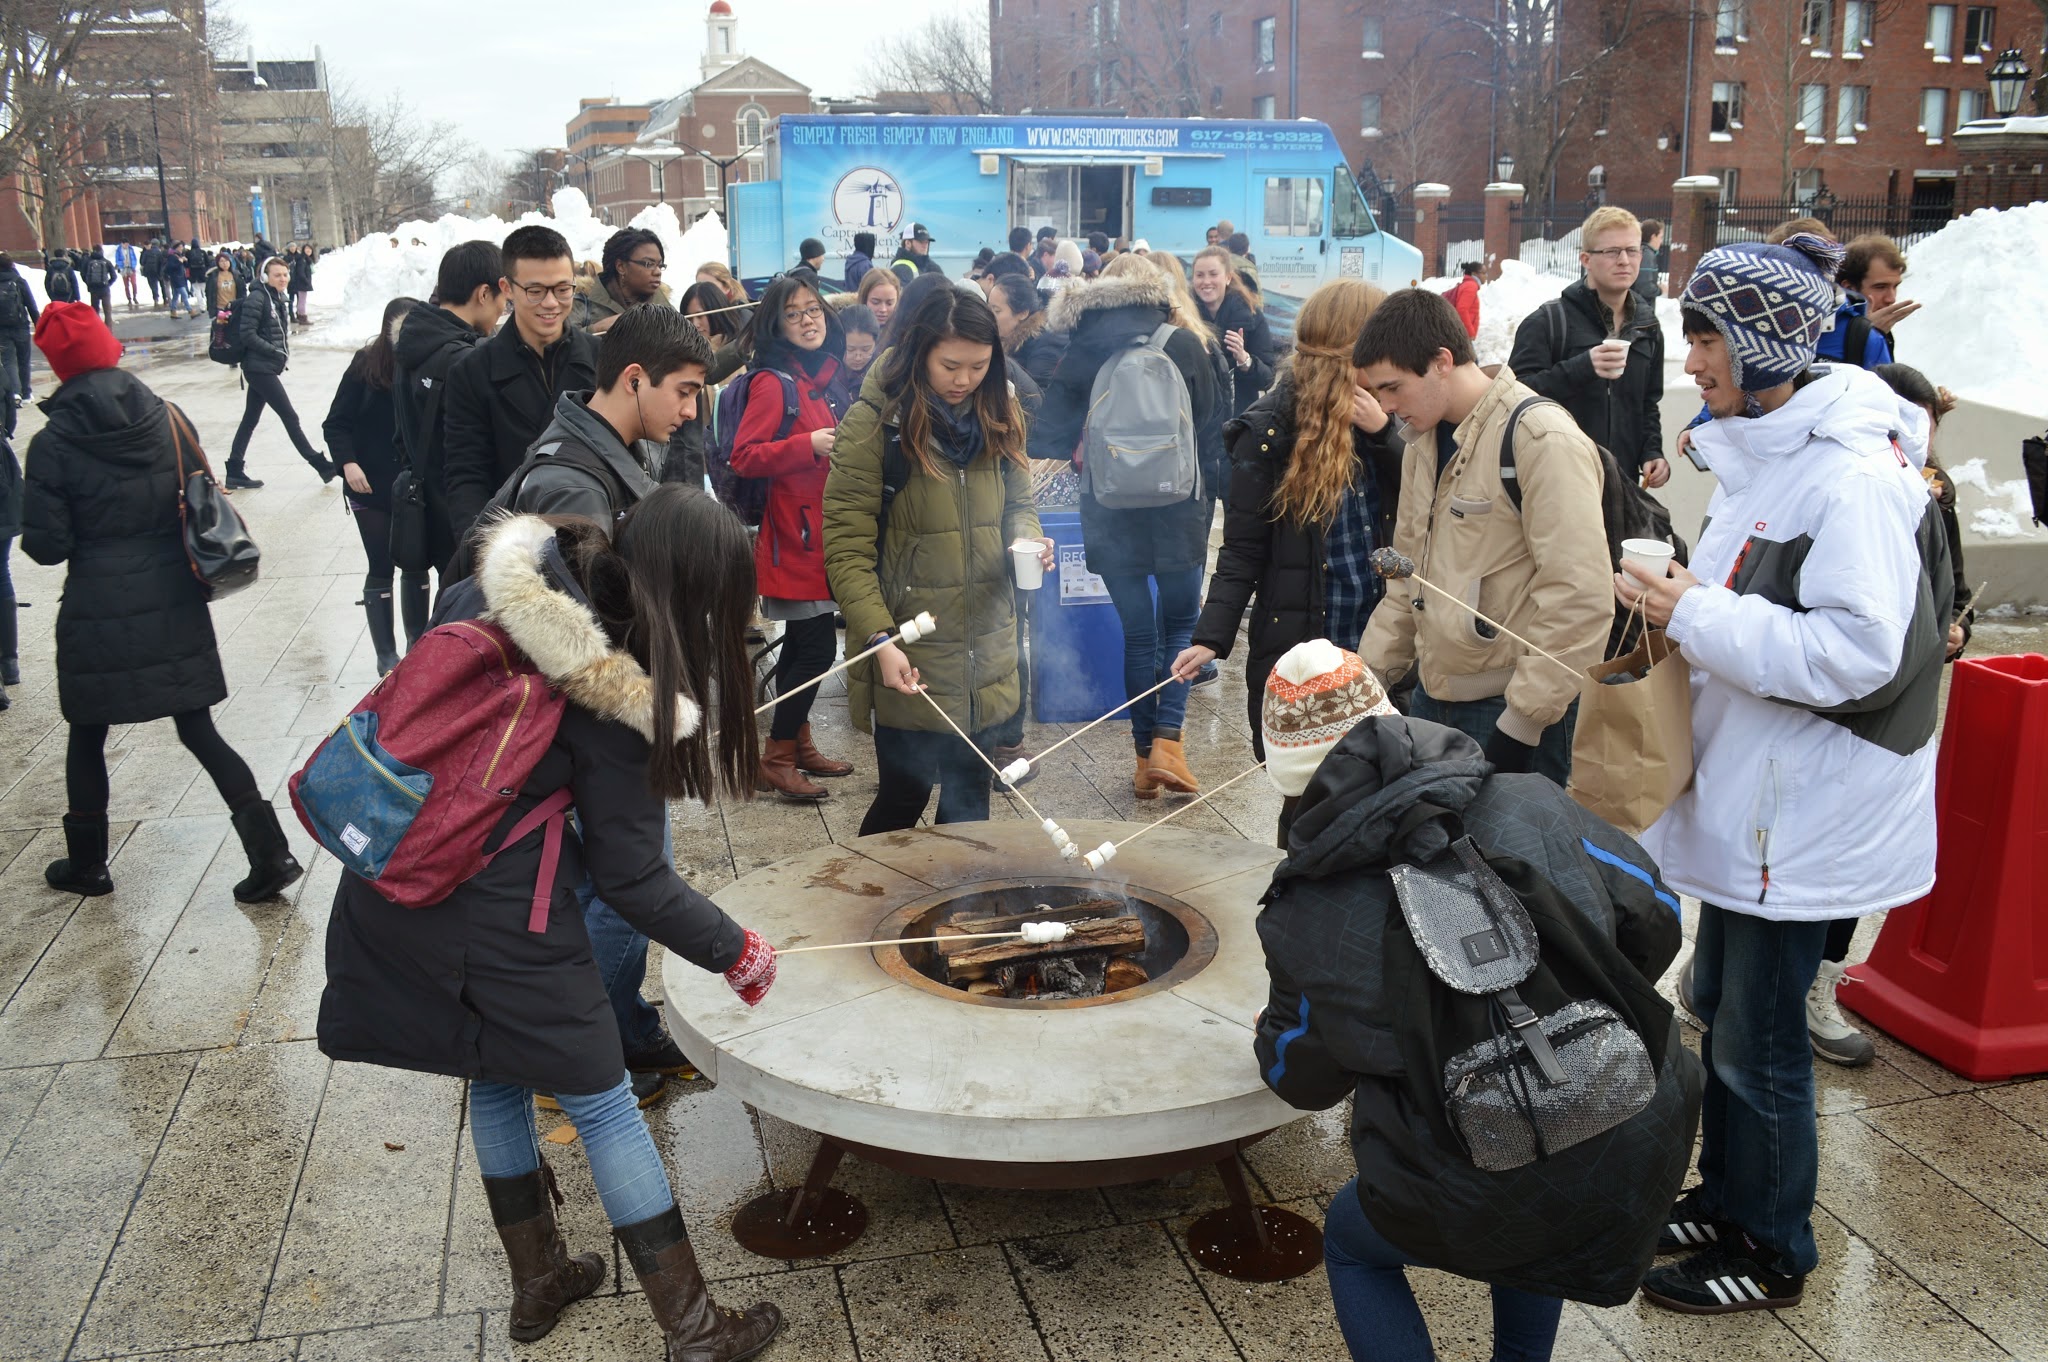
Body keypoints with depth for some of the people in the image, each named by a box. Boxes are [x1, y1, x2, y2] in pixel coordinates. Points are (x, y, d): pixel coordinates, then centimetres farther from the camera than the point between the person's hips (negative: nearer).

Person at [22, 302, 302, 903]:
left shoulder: (53, 444, -12)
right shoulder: (168, 419, -3)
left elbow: (46, 545, -10)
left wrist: (92, 534, 10)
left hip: (97, 614, -3)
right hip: (175, 605, 3)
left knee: (87, 737, 17)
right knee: (199, 731, 10)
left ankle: (86, 864, 31)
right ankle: (270, 853, 1)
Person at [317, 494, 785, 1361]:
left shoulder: (498, 588, -2)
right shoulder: (617, 701, -19)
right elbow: (630, 877, -13)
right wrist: (735, 952, -1)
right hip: (498, 923, -7)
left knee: (498, 1078, 24)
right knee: (602, 1102, 7)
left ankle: (537, 1283, 42)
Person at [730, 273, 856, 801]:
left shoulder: (828, 374, 13)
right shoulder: (772, 382, -13)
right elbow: (744, 457, -19)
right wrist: (809, 445, -25)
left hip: (821, 531, 9)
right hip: (794, 534, -9)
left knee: (804, 643, 16)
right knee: (816, 647, -8)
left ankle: (798, 744, 28)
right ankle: (776, 760, 3)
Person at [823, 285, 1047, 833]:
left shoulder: (998, 416, 7)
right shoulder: (873, 423, -11)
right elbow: (847, 547, -13)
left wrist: (1027, 540, -4)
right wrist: (878, 638, -21)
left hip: (986, 655, 5)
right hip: (910, 660, -5)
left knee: (969, 797, 15)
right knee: (905, 796, 6)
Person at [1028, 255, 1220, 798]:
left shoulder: (1078, 355, 0)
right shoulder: (1182, 343, -3)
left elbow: (1046, 441, -4)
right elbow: (1211, 412, 12)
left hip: (1110, 518, 1)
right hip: (1176, 510, -1)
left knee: (1138, 634, 11)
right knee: (1180, 625, 12)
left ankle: (1145, 756, 15)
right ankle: (1167, 743, -3)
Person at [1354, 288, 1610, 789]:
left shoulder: (1543, 441, -17)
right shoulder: (1423, 439, 11)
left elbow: (1579, 601, -20)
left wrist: (1522, 723, -19)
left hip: (1512, 711, -8)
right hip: (1432, 695, 8)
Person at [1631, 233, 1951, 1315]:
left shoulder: (1856, 477, -23)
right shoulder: (1764, 452, 8)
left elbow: (1857, 653, -29)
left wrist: (1696, 616, -24)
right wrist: (1686, 602, 1)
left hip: (1807, 809, -9)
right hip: (1746, 789, 10)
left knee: (1758, 1039, 4)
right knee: (1719, 1003, 21)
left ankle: (1773, 1253, 25)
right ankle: (1726, 1197, 40)